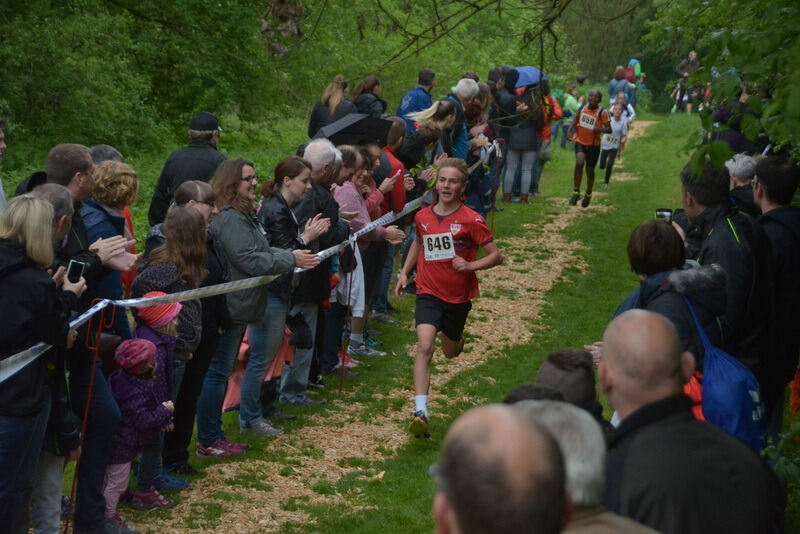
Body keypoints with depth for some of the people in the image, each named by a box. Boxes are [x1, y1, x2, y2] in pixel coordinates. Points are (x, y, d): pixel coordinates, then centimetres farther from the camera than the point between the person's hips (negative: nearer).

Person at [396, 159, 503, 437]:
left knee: (450, 352, 20)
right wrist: (404, 272, 12)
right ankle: (420, 412, -26)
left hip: (458, 296, 0)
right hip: (429, 292, 0)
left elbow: (496, 255, -8)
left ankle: (457, 338, 60)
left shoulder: (471, 221, -12)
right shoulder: (422, 217, -1)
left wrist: (470, 266, -24)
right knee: (425, 346, -21)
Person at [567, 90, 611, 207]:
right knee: (579, 163, -23)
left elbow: (609, 129, -14)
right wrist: (572, 131, 0)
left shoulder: (602, 113, -11)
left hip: (594, 145, -1)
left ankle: (588, 194, 35)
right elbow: (575, 120, 16)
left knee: (590, 170, 10)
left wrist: (597, 129, -31)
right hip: (580, 142, 1)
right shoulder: (582, 108, 0)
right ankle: (576, 192, -13)